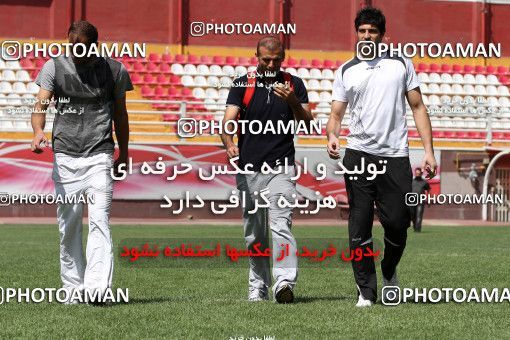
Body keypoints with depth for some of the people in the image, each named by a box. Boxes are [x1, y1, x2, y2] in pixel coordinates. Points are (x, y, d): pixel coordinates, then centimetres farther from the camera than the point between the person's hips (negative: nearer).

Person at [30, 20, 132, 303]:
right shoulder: (54, 67, 3)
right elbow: (40, 105, -5)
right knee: (68, 225, 5)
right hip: (64, 156, 2)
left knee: (99, 221, -14)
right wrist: (38, 131, -26)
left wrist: (123, 154, 19)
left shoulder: (114, 70, 3)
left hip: (100, 156, -2)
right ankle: (73, 289, 13)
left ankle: (97, 287, -24)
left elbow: (120, 114, 14)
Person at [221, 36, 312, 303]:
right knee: (254, 233, 7)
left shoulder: (294, 84, 7)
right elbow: (228, 121, -5)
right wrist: (229, 144, -25)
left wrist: (292, 101, -16)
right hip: (248, 168, 2)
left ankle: (284, 281, -28)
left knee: (281, 224, -18)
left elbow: (308, 124, 2)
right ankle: (258, 285, 17)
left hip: (281, 168, -2)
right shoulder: (242, 84, 6)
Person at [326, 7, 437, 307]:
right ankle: (366, 291, 2)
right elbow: (336, 114, 11)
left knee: (397, 223, -2)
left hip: (395, 156, 0)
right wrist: (332, 136, -13)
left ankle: (389, 271, 28)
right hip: (358, 155, 0)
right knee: (359, 227, -4)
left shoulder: (401, 63, 10)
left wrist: (428, 151, 1)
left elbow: (418, 107, 10)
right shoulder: (346, 71, 11)